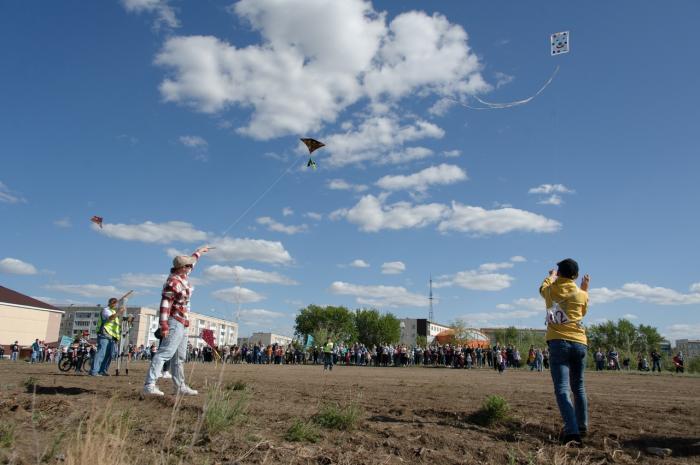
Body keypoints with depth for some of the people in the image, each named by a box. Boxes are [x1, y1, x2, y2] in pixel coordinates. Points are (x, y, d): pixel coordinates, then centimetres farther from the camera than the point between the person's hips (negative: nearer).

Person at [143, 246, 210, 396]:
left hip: (182, 324, 10)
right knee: (164, 353, -17)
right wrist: (164, 325, -27)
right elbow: (165, 303, -23)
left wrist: (198, 252, 45)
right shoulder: (173, 282, -18)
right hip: (175, 322, -10)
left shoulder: (182, 276, 9)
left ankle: (180, 387, 17)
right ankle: (149, 385, -21)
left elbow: (190, 261, 30)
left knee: (179, 357, 12)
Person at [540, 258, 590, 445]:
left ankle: (572, 431, -25)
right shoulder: (581, 294, 4)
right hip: (579, 344, 2)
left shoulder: (550, 290, 5)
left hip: (558, 343, -2)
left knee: (562, 389, -10)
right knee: (579, 388, 20)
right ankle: (582, 426, 31)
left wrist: (551, 275, 51)